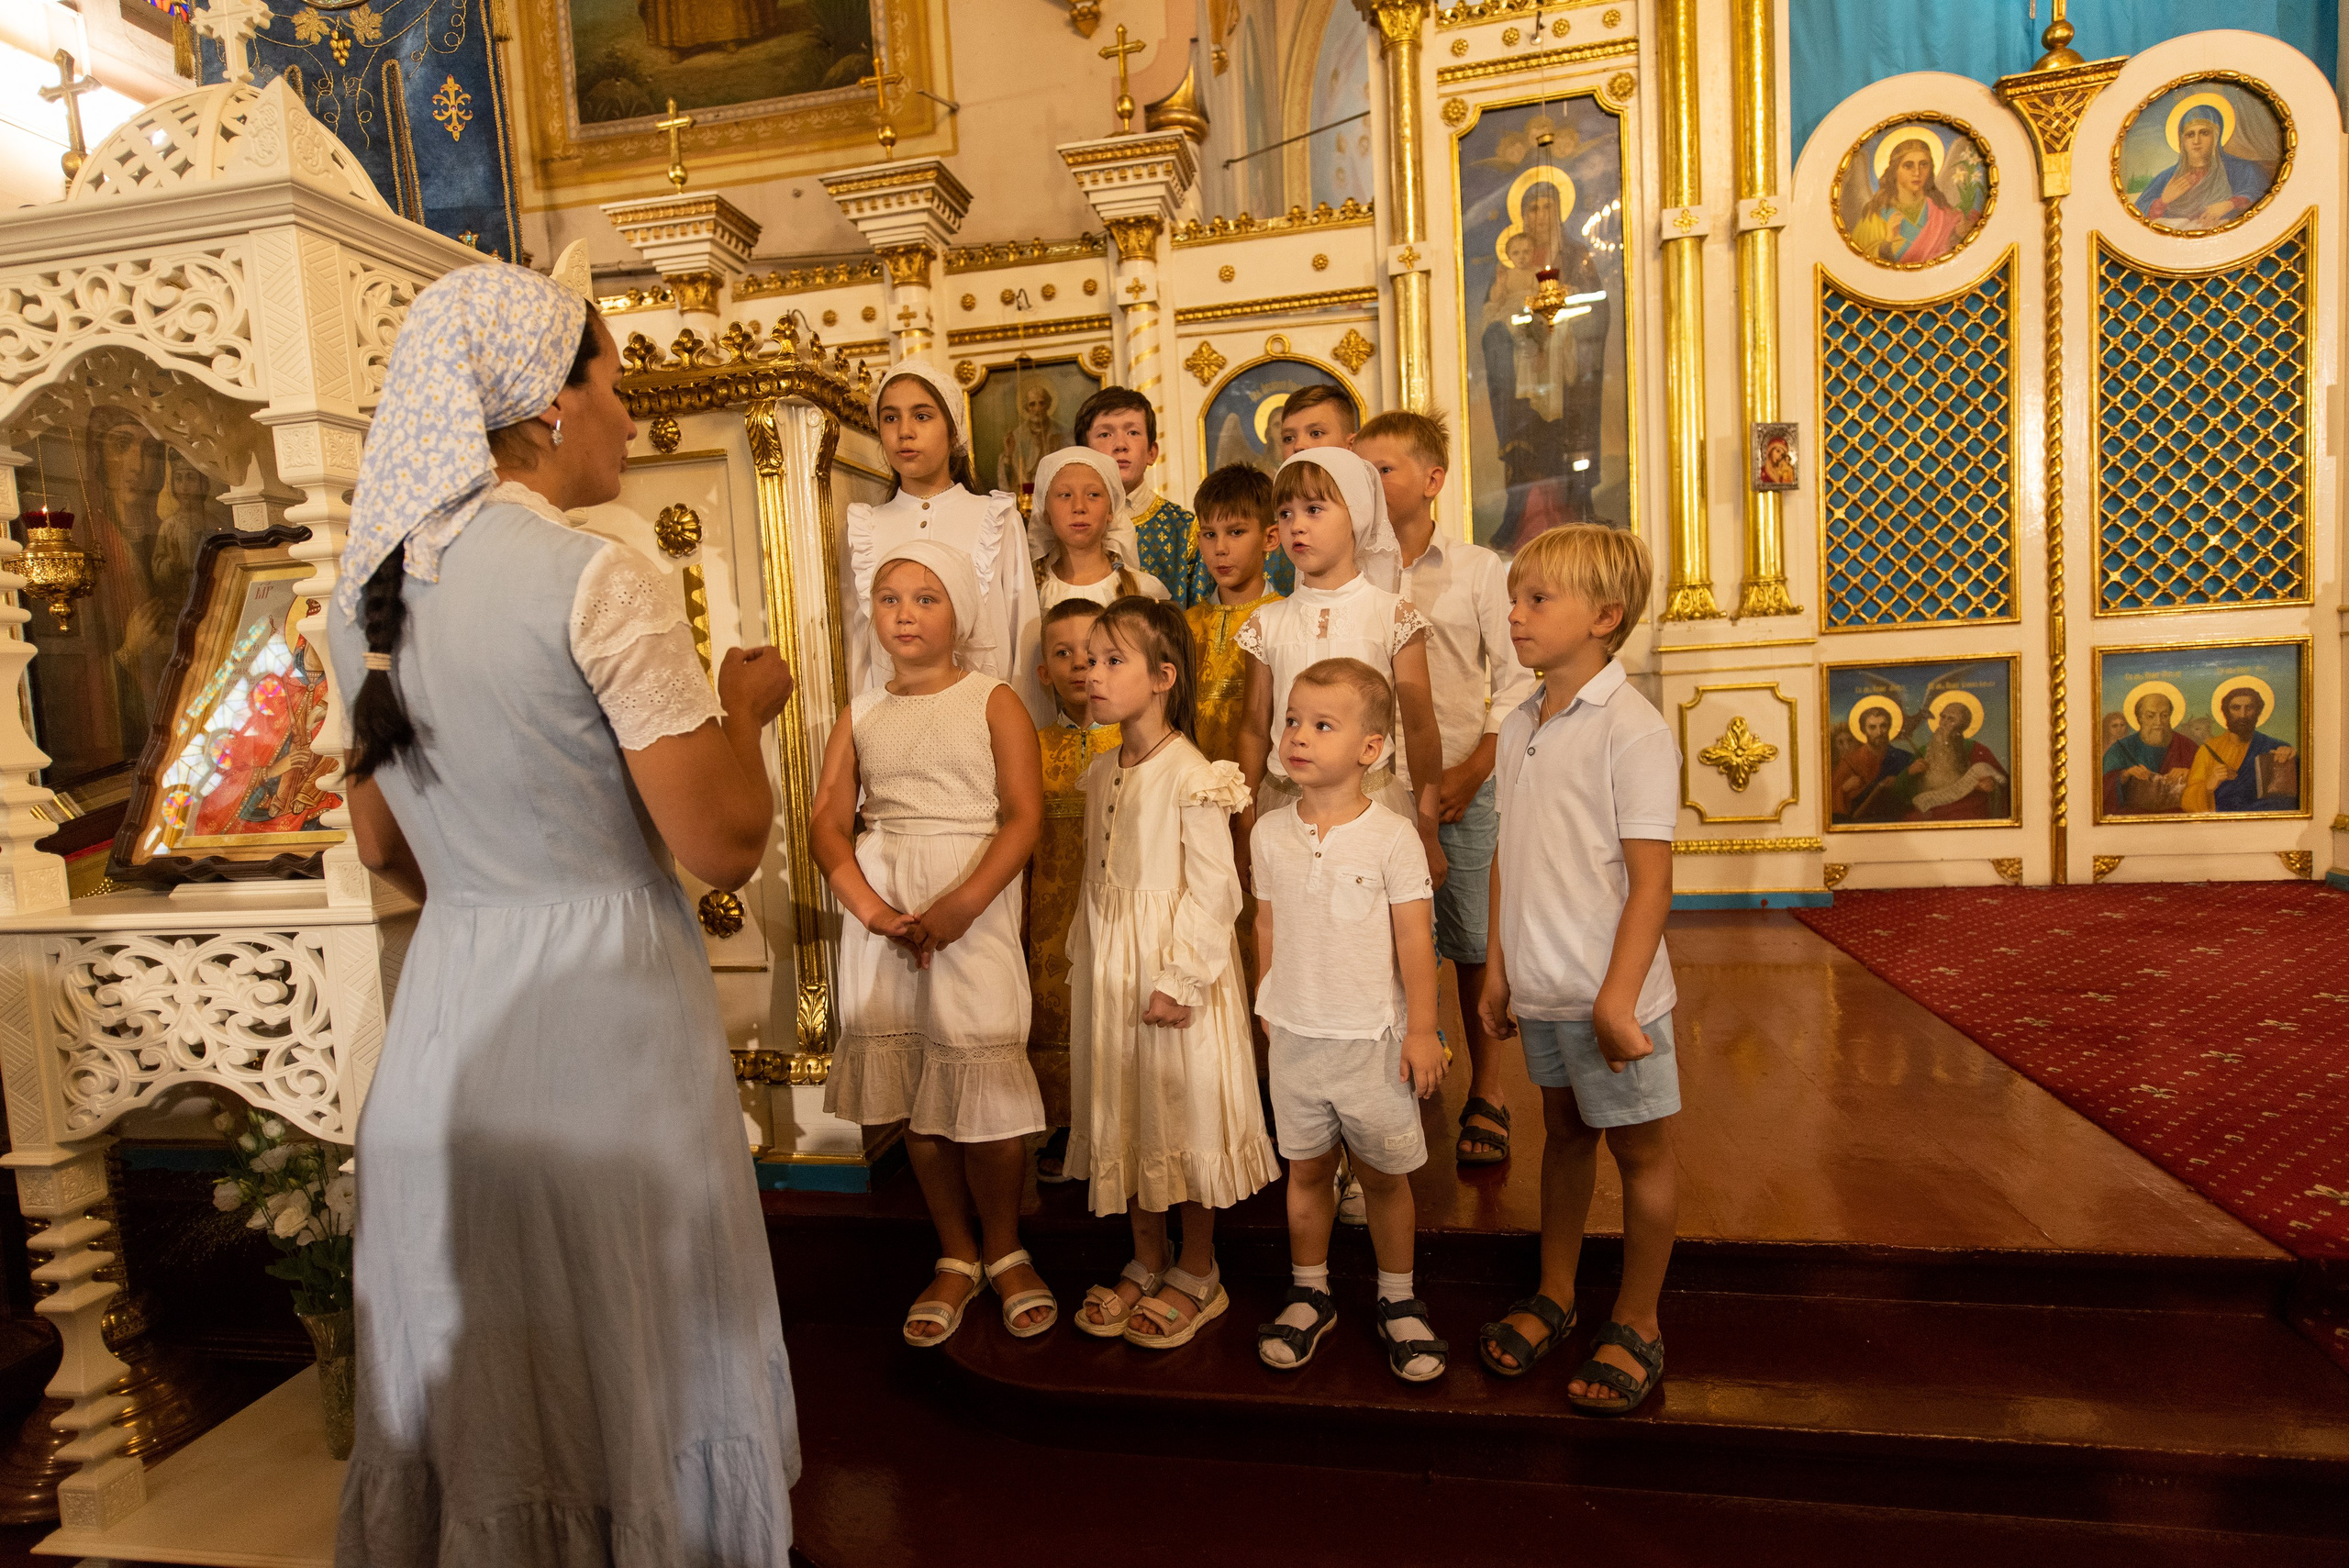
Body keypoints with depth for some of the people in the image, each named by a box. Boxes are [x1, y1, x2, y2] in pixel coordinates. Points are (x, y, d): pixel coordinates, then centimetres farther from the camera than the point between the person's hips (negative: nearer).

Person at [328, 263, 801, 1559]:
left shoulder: (366, 591, 6)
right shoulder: (597, 580, -17)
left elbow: (384, 850, 14)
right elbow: (722, 846, -18)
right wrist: (744, 703, -2)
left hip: (446, 1005, 7)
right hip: (601, 1008, -7)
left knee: (467, 1370, 23)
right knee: (627, 1356, 13)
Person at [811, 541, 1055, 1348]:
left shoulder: (992, 701, 0)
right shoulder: (861, 715, 11)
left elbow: (1025, 815, -8)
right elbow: (828, 822, 4)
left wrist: (961, 906, -19)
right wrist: (872, 910, -12)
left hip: (974, 903, -3)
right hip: (881, 911, 4)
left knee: (983, 1084, -1)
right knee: (914, 1094, 10)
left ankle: (1004, 1250, 23)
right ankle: (956, 1257, 27)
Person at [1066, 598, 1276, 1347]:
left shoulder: (1193, 777, -16)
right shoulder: (1102, 775, 7)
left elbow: (1214, 890, -18)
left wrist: (1179, 979, -20)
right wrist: (1085, 963, 13)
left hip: (1176, 970, -7)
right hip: (1111, 970, 8)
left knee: (1185, 1113, 5)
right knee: (1125, 1114, 16)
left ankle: (1198, 1273, 25)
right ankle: (1146, 1263, 34)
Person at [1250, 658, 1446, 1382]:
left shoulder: (1392, 838, -13)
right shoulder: (1269, 833, -2)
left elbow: (1414, 939, -9)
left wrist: (1421, 1029, -7)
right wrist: (1270, 1004, 12)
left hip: (1373, 1036, -3)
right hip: (1295, 1033, 3)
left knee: (1383, 1174, 12)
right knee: (1305, 1168, 16)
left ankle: (1398, 1300, 33)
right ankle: (1310, 1293, 35)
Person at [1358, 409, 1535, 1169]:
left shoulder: (1478, 570, 1)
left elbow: (1516, 682, -1)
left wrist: (1472, 771, -9)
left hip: (1460, 788, -1)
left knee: (1472, 945, 6)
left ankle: (1486, 1092, 24)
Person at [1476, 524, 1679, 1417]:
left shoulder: (1631, 731, -16)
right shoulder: (1518, 730, 5)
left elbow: (1651, 879, -18)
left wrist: (1616, 999, -21)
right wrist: (1497, 968, 10)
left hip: (1609, 997, -6)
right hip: (1540, 990, 7)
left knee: (1639, 1149, 12)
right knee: (1564, 1134, 21)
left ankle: (1637, 1326, 29)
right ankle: (1554, 1298, 38)